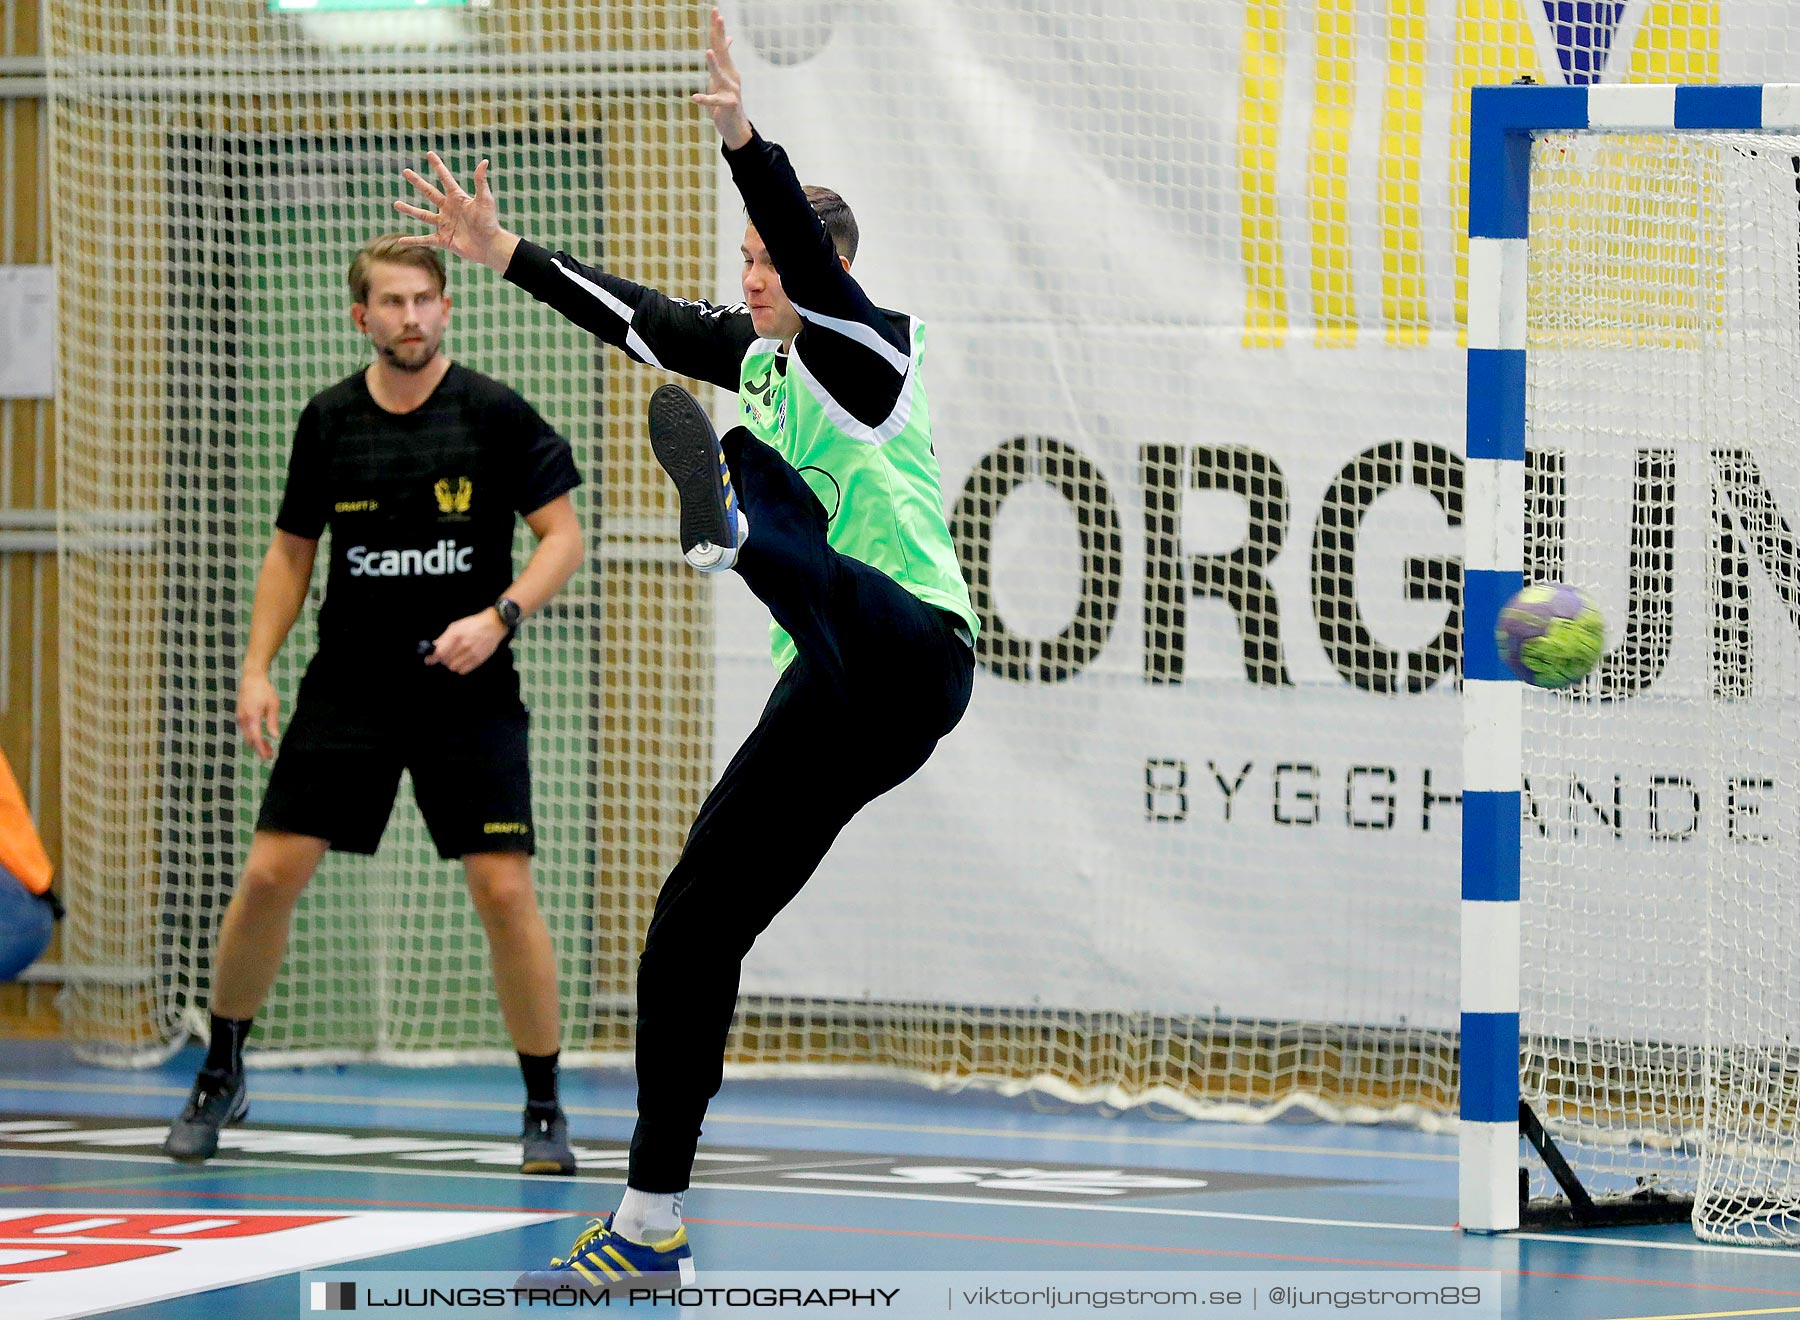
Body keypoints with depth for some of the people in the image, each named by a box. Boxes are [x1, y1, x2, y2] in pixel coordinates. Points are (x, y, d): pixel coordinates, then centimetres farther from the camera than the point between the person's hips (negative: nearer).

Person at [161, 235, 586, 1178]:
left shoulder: (496, 416, -5)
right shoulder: (329, 421, 4)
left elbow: (563, 536, -4)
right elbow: (292, 549, 14)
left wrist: (498, 617, -20)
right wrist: (257, 665, 4)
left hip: (467, 693, -2)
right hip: (348, 689, 3)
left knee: (504, 890, -10)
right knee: (269, 874, -4)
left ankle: (545, 1109, 4)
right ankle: (220, 1076, 16)